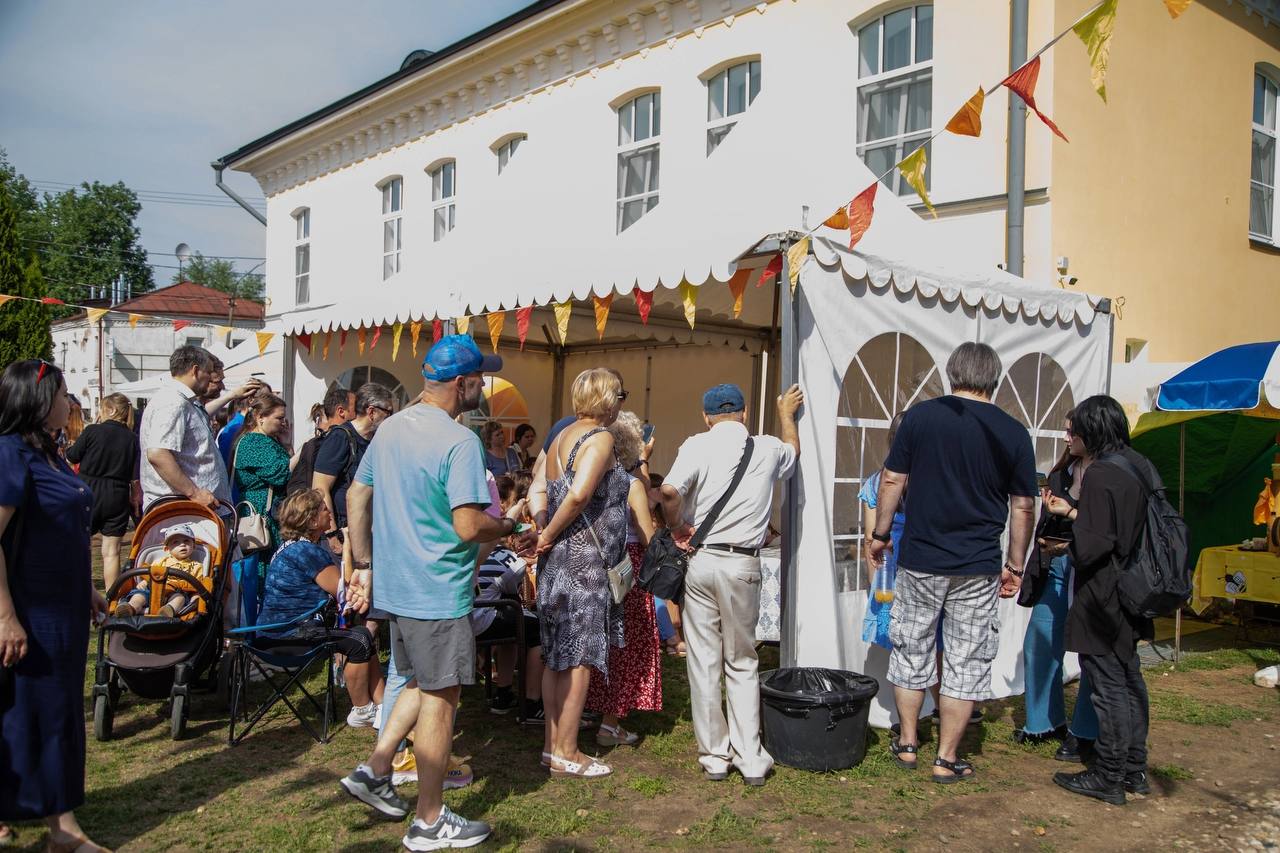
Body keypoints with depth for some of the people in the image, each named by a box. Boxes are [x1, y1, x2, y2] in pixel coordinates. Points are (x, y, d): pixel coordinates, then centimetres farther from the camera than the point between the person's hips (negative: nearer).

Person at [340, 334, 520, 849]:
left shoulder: (389, 429, 7)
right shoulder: (460, 442, -20)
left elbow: (356, 498, 14)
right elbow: (469, 527, -24)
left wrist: (363, 563, 21)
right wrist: (511, 527, -5)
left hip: (394, 587, 8)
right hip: (439, 593, -8)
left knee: (423, 684, 25)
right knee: (440, 699, 4)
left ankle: (374, 772, 24)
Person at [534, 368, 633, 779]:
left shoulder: (562, 437, 14)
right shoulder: (600, 438, -12)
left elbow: (547, 496, 9)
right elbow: (579, 495, -25)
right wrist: (549, 536, -14)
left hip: (559, 560, 9)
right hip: (584, 562, -9)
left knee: (557, 657, 13)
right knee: (579, 659, -1)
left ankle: (552, 744, 22)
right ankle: (566, 753, 7)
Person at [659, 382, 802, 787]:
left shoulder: (698, 445, -4)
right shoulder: (768, 448, 6)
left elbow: (669, 491, -19)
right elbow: (793, 450, 31)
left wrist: (677, 527, -1)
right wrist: (786, 414, 48)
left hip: (702, 560, -1)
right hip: (744, 564, 2)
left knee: (704, 662, 8)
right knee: (742, 663, 14)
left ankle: (714, 755, 16)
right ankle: (750, 757, 13)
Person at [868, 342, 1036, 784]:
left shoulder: (920, 415, -3)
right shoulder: (1013, 432, -1)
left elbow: (892, 481, -2)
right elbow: (1023, 507, 2)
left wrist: (880, 534, 10)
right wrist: (1015, 565, 11)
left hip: (920, 560, 0)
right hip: (978, 567, 0)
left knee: (911, 650, 15)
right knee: (966, 661, 9)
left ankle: (908, 742, 26)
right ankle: (947, 759, 16)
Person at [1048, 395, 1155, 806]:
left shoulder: (1100, 474, -20)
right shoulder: (1140, 466, 7)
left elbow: (1093, 545, -23)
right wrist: (1073, 513, 20)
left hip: (1103, 600, -9)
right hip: (1132, 598, 9)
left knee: (1109, 687, -1)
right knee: (1130, 680, 17)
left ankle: (1108, 778, 9)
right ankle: (1134, 770, 28)